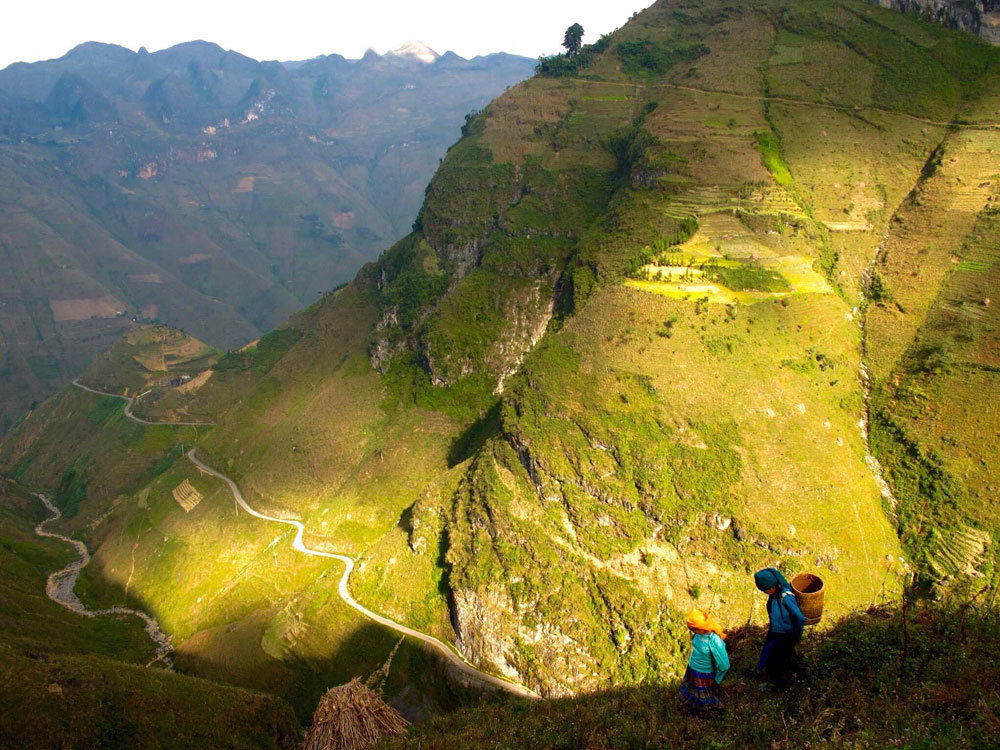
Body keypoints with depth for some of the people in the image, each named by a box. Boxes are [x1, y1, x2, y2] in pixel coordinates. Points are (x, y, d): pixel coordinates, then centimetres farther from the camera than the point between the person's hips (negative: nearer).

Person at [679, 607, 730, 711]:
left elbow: (724, 665, -25)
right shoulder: (699, 632, -18)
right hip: (692, 669, 6)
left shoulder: (715, 641, -37)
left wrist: (717, 680, -11)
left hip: (705, 674, -6)